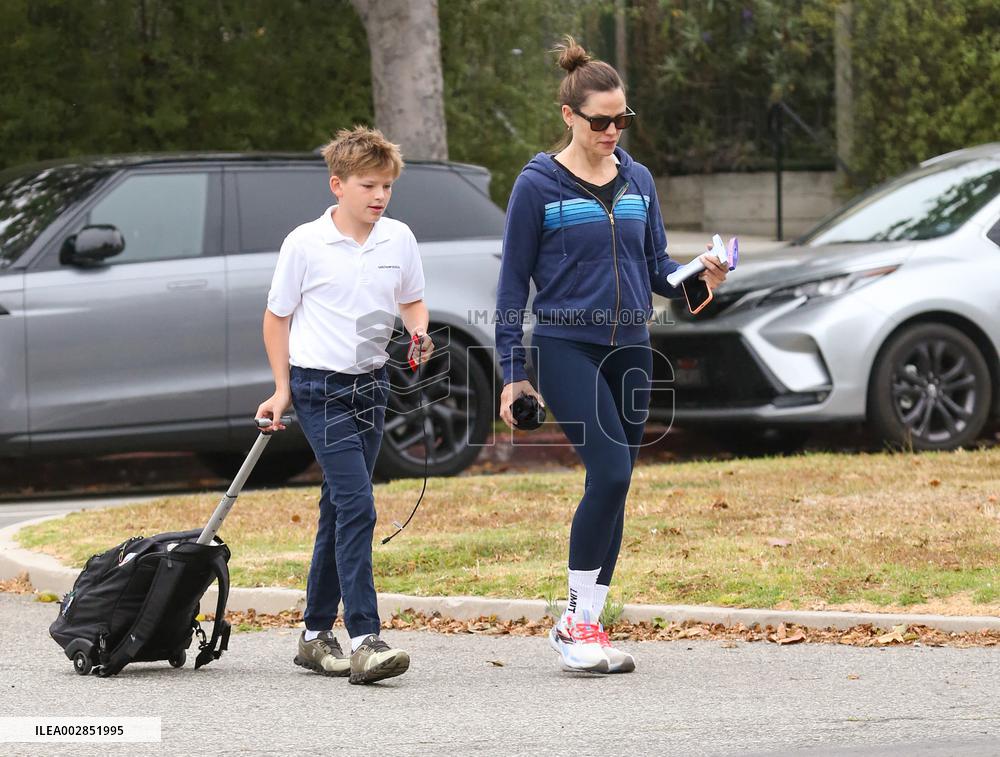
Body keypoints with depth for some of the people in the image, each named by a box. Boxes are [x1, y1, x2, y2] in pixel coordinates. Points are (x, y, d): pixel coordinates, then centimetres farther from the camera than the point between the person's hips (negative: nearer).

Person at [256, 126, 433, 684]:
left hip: (371, 384, 5)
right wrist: (282, 389, 1)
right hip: (320, 386, -5)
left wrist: (420, 332, -6)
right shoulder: (305, 244, -8)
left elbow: (412, 301, 17)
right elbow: (277, 317, 2)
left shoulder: (399, 239, 3)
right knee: (357, 507, -17)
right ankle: (365, 641, -21)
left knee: (341, 510, 12)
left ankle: (317, 634, 22)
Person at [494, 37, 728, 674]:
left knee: (615, 486, 5)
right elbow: (514, 281, -1)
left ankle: (589, 624, 13)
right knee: (611, 472, -19)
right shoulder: (539, 186, -4)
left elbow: (656, 268, 15)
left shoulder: (638, 181, 10)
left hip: (631, 351, 6)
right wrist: (512, 371, -4)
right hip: (567, 347, -6)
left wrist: (700, 275, -7)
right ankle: (575, 620, -9)